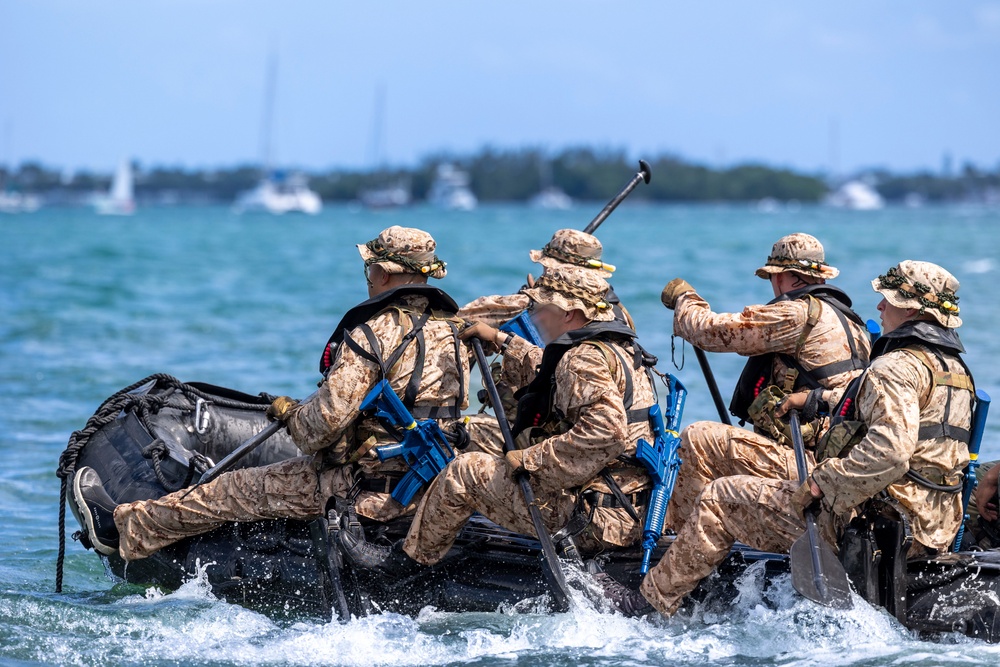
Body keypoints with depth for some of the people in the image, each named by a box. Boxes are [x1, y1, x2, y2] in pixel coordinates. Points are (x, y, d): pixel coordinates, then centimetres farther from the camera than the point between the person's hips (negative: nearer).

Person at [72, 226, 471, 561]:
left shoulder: (373, 335, -20)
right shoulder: (453, 332, 5)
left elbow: (325, 421, -24)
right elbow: (456, 410, 15)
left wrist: (288, 412, -2)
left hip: (364, 489, -8)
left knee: (237, 491, 9)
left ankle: (124, 529, 25)